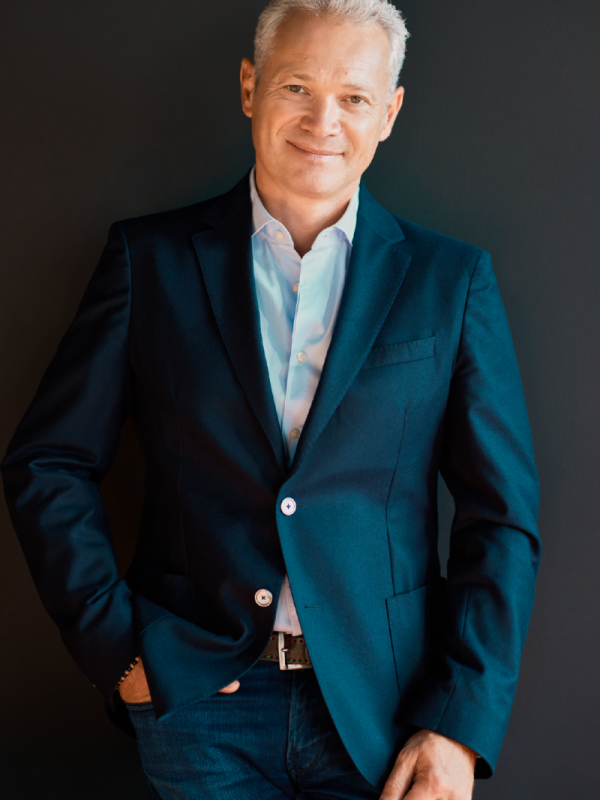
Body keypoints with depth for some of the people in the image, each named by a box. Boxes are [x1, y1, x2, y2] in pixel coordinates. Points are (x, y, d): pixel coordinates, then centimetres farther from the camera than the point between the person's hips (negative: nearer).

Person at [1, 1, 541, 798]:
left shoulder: (451, 278, 1)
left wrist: (461, 726, -7)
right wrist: (115, 643, -5)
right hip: (197, 698, 0)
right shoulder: (150, 258, 1)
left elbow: (502, 519, 0)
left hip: (384, 706, 1)